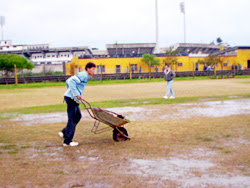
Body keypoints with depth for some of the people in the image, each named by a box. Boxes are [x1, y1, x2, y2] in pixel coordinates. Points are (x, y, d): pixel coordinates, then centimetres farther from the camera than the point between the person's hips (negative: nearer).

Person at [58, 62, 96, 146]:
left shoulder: (84, 75, 18)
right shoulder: (83, 75, -12)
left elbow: (68, 81, 24)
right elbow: (71, 81, -27)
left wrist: (70, 91, 23)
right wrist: (76, 94, -26)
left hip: (74, 99, 10)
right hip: (71, 98, -10)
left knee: (78, 116, 18)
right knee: (72, 119, -5)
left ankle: (64, 133, 21)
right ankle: (67, 141, 2)